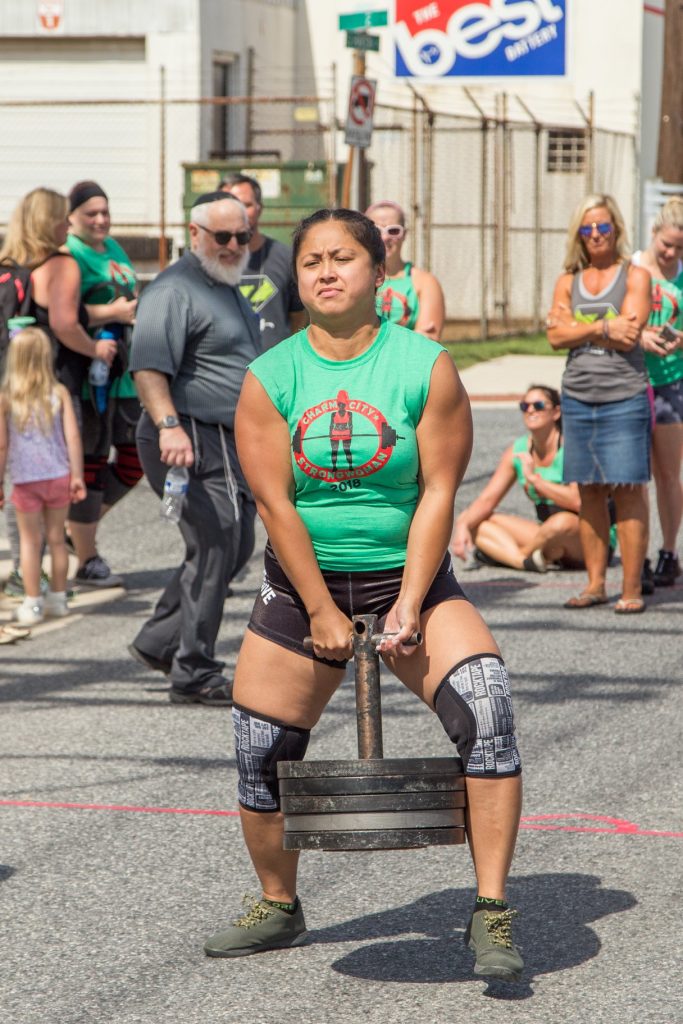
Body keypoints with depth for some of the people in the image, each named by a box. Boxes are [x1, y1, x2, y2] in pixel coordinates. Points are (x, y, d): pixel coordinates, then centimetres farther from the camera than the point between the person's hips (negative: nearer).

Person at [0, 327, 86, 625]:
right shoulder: (59, 393, -4)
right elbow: (72, 438, -6)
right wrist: (77, 476, 2)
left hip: (26, 480, -2)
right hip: (58, 475, 2)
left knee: (30, 541, 8)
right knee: (56, 538, 14)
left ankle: (32, 604, 9)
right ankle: (58, 599, 22)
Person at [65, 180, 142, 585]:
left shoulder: (113, 248, 17)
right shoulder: (70, 254, -11)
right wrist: (112, 313, -23)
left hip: (123, 372, 9)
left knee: (135, 457, 11)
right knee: (91, 461, -3)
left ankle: (81, 529, 26)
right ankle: (87, 559, 4)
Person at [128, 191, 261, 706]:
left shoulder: (228, 287, 19)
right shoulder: (174, 291, -14)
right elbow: (148, 367, -25)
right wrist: (168, 424, -38)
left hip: (234, 444, 10)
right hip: (193, 442, -10)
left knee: (235, 547, 15)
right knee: (214, 548, -11)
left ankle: (159, 642, 25)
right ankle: (194, 674, -6)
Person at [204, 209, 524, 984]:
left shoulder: (426, 367, -9)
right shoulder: (271, 378, -5)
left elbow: (438, 491, -10)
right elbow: (274, 500, -8)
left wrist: (409, 606, -17)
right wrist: (321, 612, -13)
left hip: (409, 577, -2)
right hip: (304, 580, 2)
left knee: (485, 707, -24)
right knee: (261, 755, 1)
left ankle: (491, 915, -19)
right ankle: (279, 910, 28)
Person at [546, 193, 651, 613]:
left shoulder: (635, 276, 1)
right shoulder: (568, 281, 14)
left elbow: (628, 336, -11)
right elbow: (556, 337, 1)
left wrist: (576, 327, -6)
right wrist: (603, 328, -11)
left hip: (624, 397, -4)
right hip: (578, 397, 4)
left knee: (628, 490, -6)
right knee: (589, 491, 6)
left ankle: (631, 589, -5)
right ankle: (596, 584, 12)